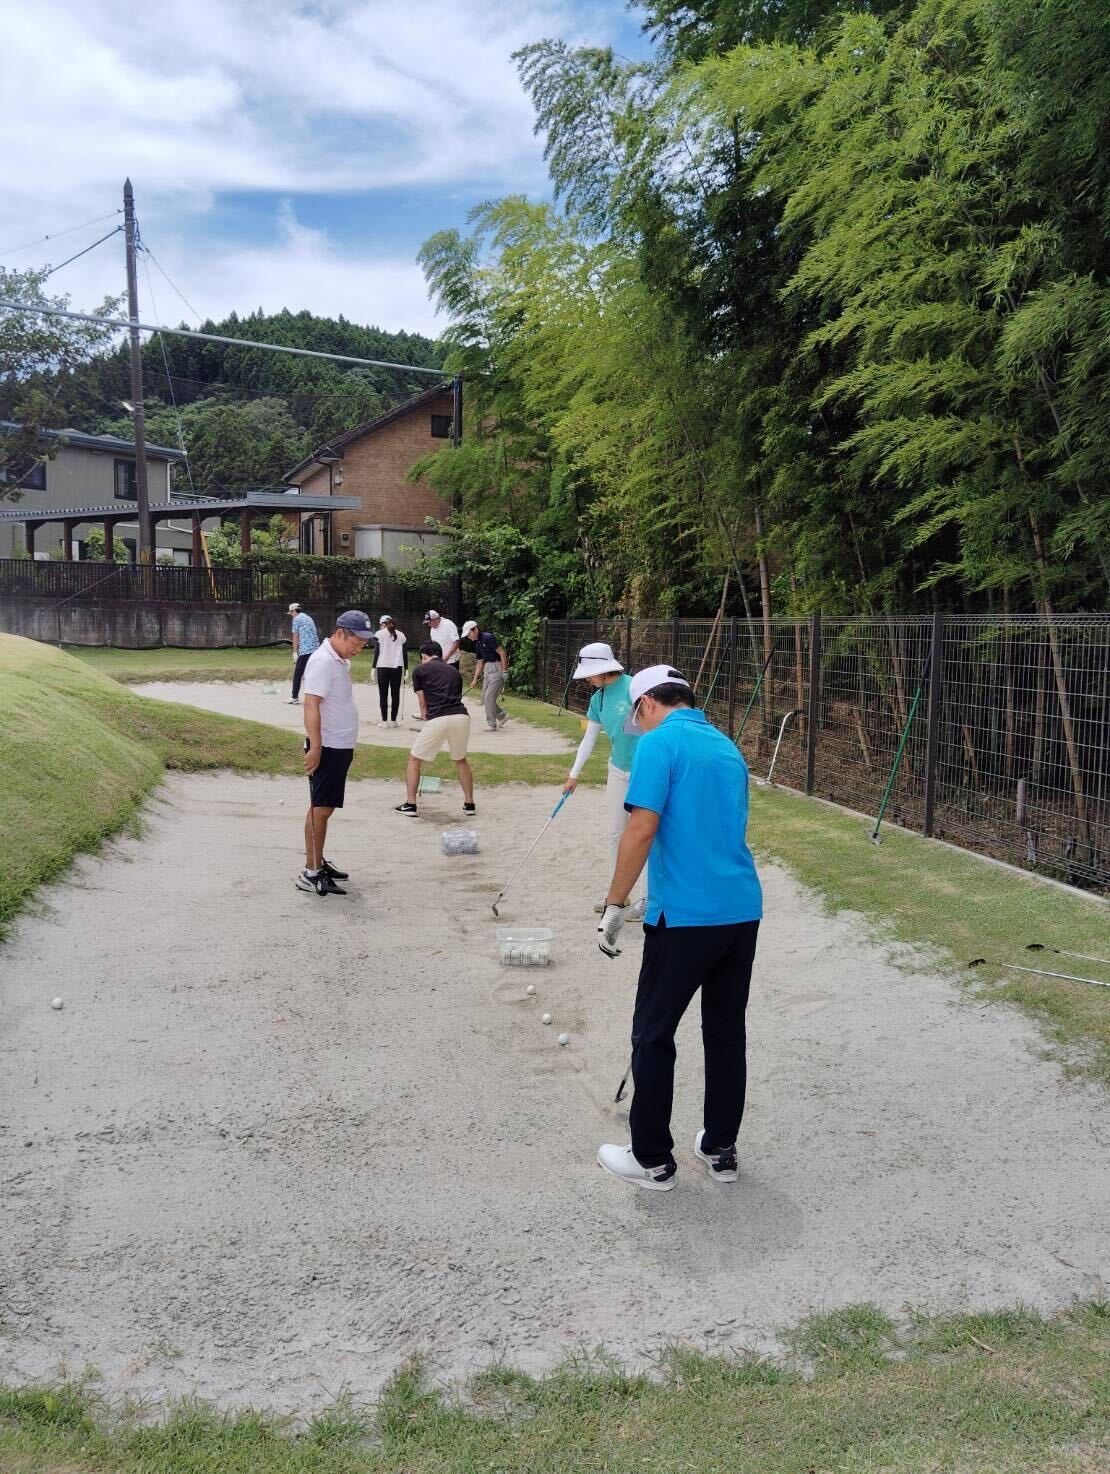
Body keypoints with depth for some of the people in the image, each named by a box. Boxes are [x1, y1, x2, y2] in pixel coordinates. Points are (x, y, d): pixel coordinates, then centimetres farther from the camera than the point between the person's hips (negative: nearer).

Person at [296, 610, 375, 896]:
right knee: (320, 808, -7)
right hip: (327, 747, -9)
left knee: (326, 807, 15)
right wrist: (315, 747, -27)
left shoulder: (342, 661, 13)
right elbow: (311, 705, -23)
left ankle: (318, 862, 24)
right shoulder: (323, 661, -17)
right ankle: (310, 873, -4)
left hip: (341, 746, 9)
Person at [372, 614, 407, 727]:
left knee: (383, 694, 3)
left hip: (383, 667, -2)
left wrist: (373, 668, 1)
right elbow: (405, 653, 7)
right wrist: (406, 669, 11)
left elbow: (376, 652, -2)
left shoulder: (379, 634, 2)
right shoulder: (400, 635, 10)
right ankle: (393, 720, 8)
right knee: (395, 694, 7)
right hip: (397, 667, 2)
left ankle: (384, 721, 2)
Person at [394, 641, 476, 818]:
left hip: (438, 720, -4)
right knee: (460, 760, 29)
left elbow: (423, 704, 13)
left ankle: (410, 804, 14)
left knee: (414, 759, 17)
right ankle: (469, 804, 27)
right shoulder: (454, 670, 25)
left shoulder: (420, 670, 13)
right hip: (462, 717, 4)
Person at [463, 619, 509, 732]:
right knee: (484, 698, 8)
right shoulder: (478, 644, 12)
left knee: (489, 697, -10)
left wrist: (504, 671, -18)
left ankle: (492, 725, -1)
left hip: (497, 668, -9)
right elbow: (480, 662, 16)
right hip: (487, 670, 9)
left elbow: (502, 653, -16)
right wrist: (475, 680, 12)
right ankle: (502, 716, 24)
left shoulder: (488, 638, -15)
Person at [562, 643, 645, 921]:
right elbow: (589, 738, 13)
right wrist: (574, 775, 14)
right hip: (617, 771, 8)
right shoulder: (598, 699, 5)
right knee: (615, 834, 13)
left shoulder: (633, 688, -18)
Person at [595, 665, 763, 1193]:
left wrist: (613, 907, -9)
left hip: (685, 914, -7)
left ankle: (652, 1160, 15)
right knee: (727, 1033, 15)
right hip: (743, 910, 7)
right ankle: (720, 1150, 25)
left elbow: (642, 831, -16)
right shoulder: (727, 747, 16)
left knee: (653, 1036, 6)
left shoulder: (658, 744, -8)